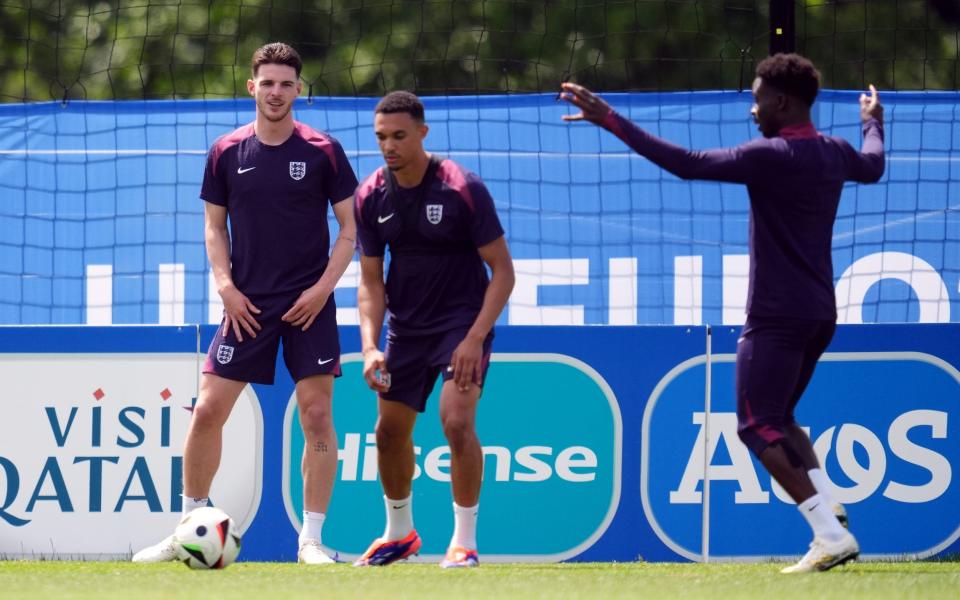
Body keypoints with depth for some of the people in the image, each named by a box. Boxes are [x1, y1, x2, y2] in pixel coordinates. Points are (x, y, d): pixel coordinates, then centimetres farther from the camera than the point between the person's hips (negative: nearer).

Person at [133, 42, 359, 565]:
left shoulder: (323, 152, -1)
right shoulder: (227, 153, 4)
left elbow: (349, 228, 3)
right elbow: (215, 227, 11)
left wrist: (324, 287, -9)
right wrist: (225, 286, -3)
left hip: (308, 304, -1)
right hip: (247, 304, 2)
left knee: (317, 413, -5)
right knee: (208, 410, -3)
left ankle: (311, 539, 3)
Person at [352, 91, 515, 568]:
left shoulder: (463, 189, -18)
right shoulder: (370, 197, -4)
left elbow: (503, 271, -14)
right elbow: (371, 281, 3)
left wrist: (475, 338, -22)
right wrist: (370, 346, -12)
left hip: (463, 321, -5)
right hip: (406, 327, 5)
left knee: (457, 420, -22)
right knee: (390, 430, 9)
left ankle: (465, 541, -10)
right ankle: (399, 533, 32)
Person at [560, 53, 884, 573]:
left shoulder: (772, 156, -17)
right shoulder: (835, 154, 8)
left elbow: (688, 164, -23)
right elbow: (873, 166, 33)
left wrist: (611, 122, -22)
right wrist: (873, 123, 56)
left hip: (776, 315, -9)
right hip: (819, 314, 9)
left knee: (758, 428, -5)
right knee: (778, 421, 21)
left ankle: (831, 535, -16)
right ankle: (831, 511, 2)